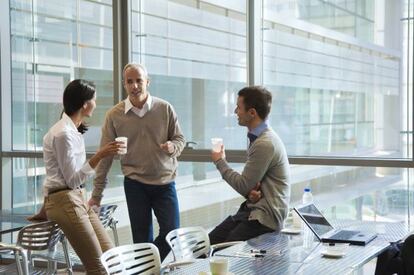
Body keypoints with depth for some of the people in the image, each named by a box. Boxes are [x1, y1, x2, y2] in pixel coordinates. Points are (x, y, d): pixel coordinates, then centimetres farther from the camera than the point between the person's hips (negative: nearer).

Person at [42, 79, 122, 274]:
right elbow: (73, 179, -17)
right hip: (64, 201, -9)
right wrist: (99, 156, -23)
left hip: (78, 198, 10)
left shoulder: (73, 129, 11)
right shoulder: (63, 133, -18)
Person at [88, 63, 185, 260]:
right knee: (142, 238, 6)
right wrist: (96, 194, -1)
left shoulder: (165, 109, -1)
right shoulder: (114, 115, -2)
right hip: (135, 184, -1)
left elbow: (180, 138, 7)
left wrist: (173, 147, -19)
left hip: (165, 181, 1)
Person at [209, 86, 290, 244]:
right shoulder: (258, 138, 12)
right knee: (209, 242, -2)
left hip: (265, 218, -9)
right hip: (253, 209, 9)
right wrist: (251, 191, -6)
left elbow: (243, 186, -14)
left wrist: (220, 162, 0)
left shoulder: (265, 144, -19)